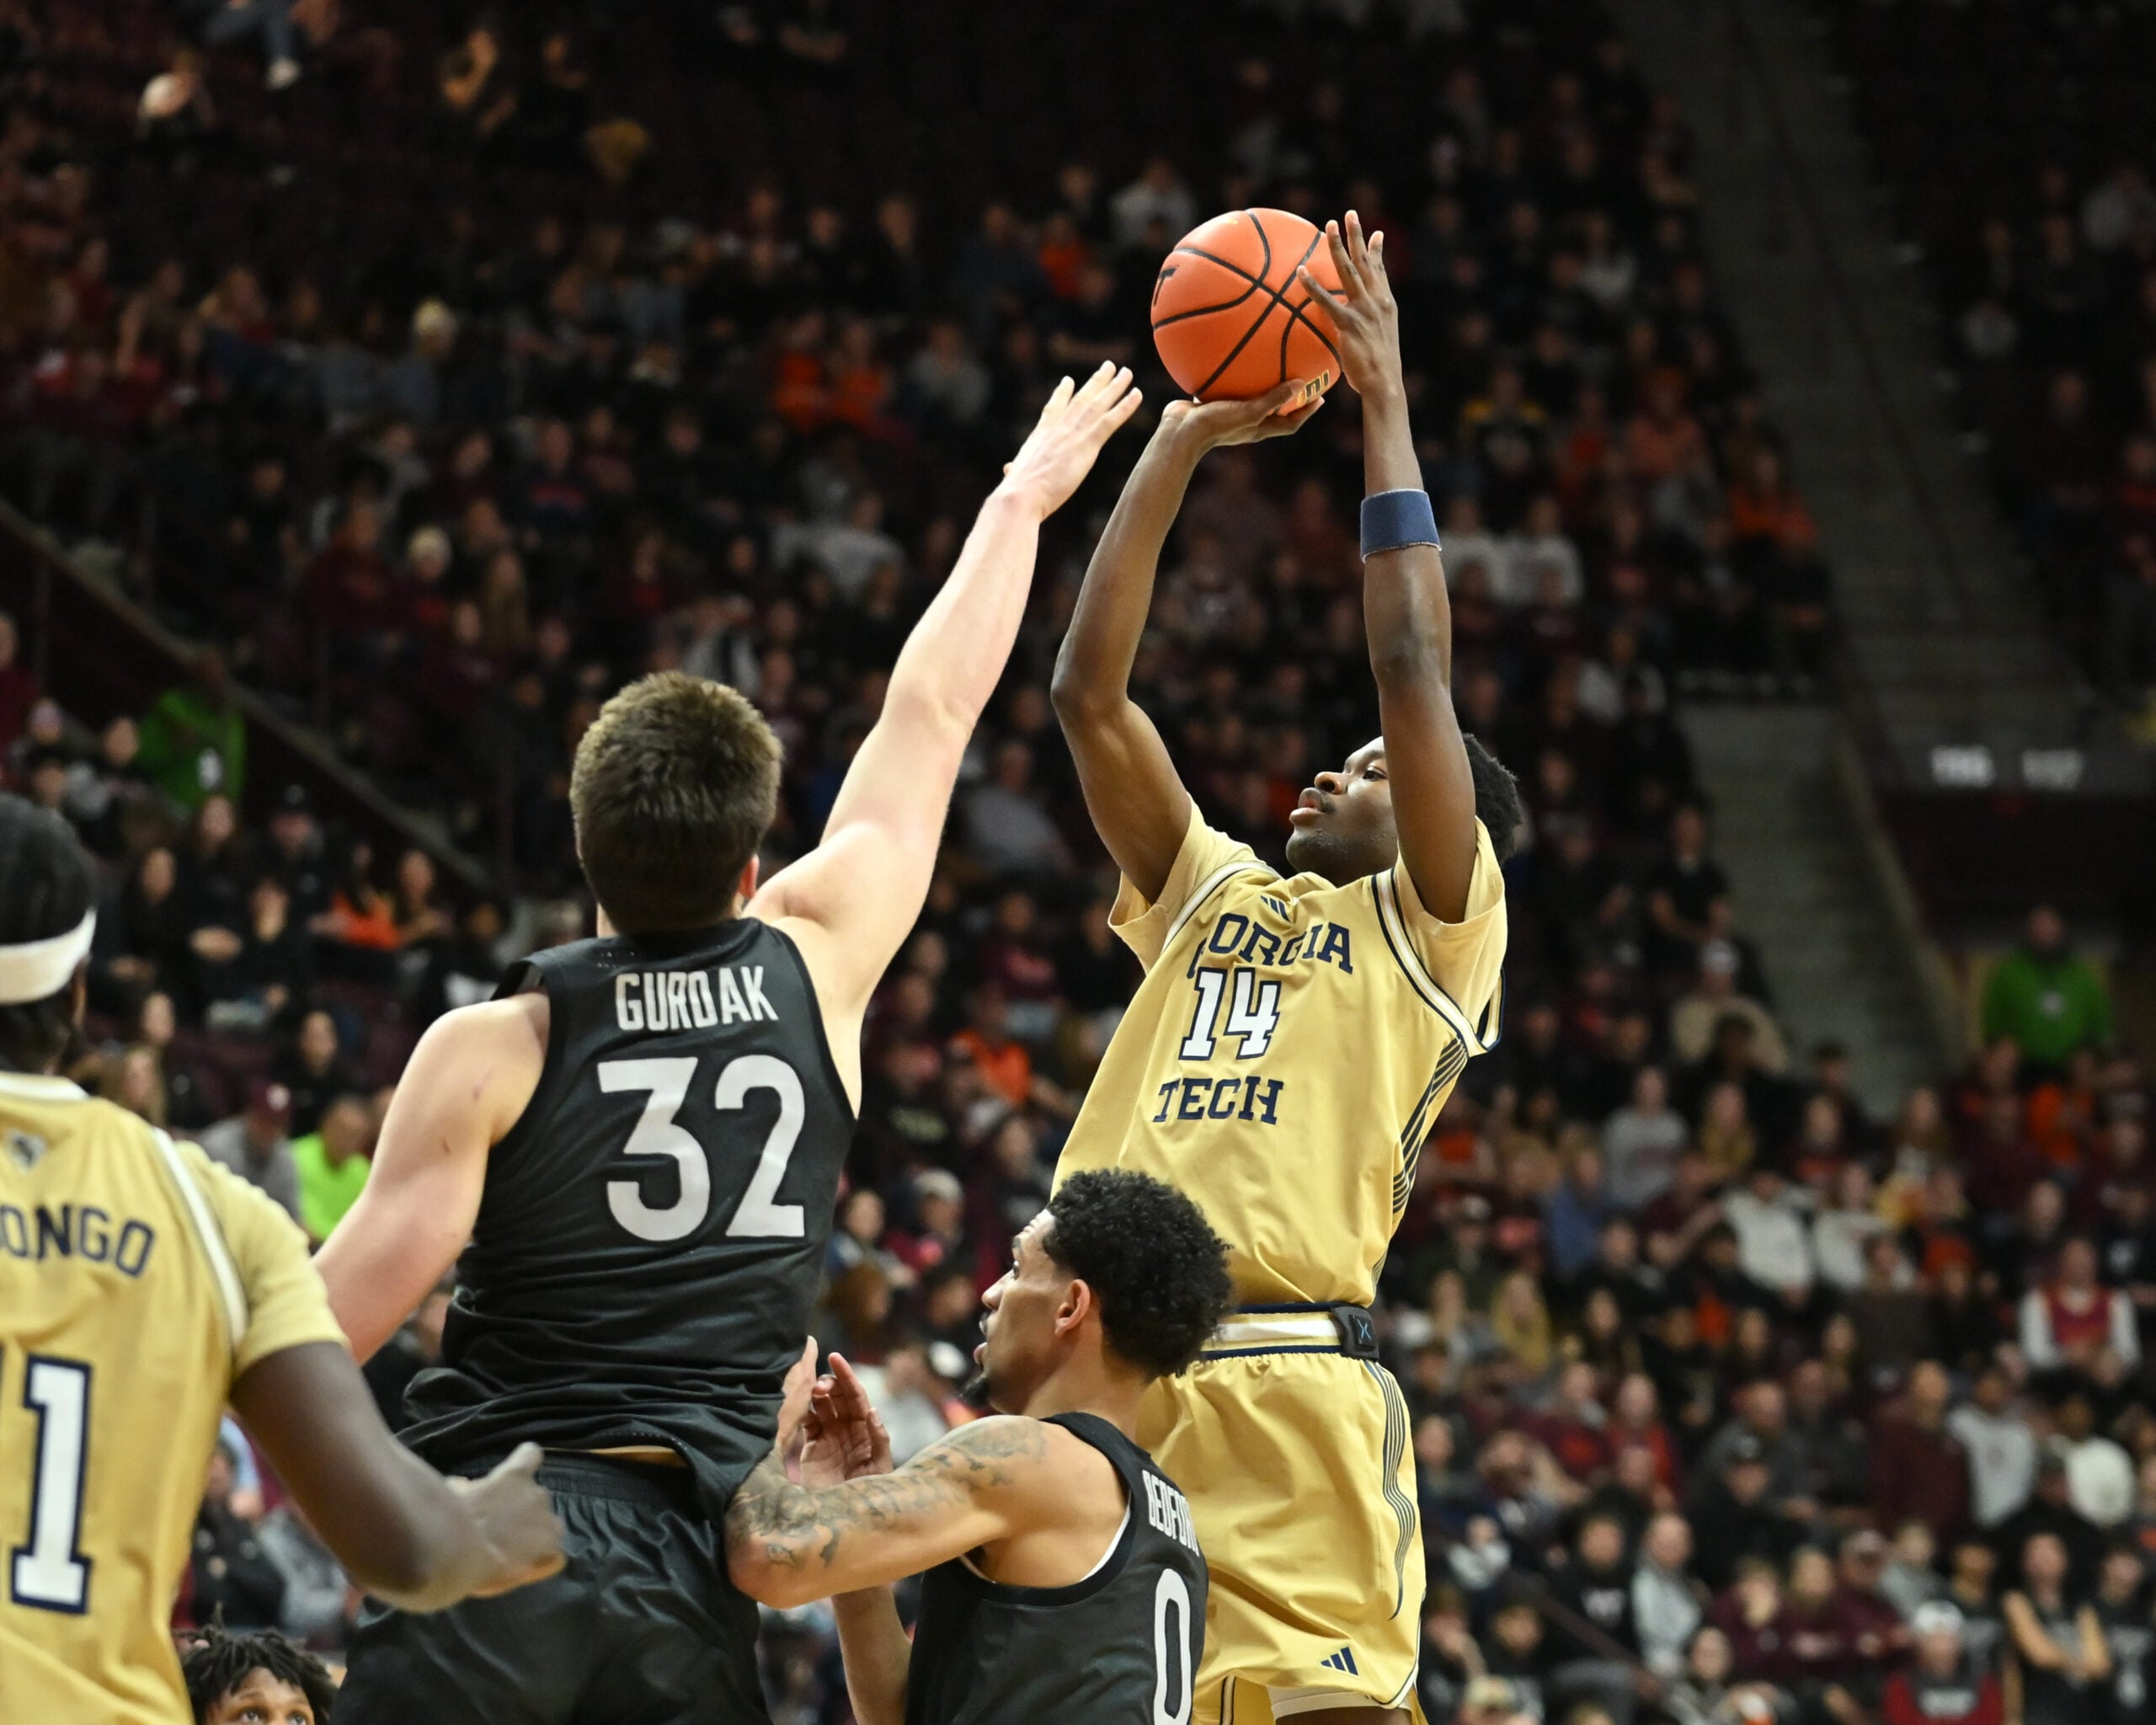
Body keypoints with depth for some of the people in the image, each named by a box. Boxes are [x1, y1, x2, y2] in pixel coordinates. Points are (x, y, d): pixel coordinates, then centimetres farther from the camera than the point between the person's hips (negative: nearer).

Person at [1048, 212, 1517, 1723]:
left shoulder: (1435, 926, 9)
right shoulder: (1216, 893, 25)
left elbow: (1413, 665, -2)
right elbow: (1090, 691, 18)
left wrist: (1384, 407, 3)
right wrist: (1182, 441, 15)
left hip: (1289, 1390, -5)